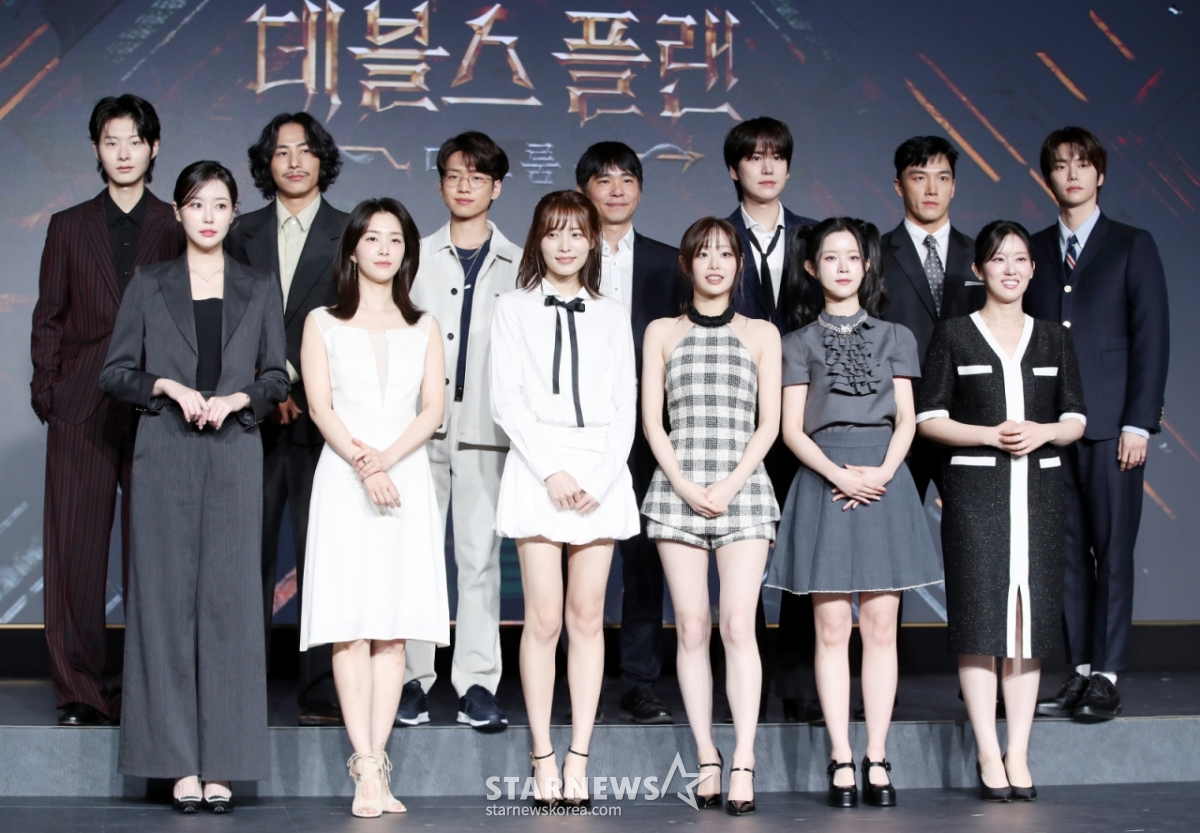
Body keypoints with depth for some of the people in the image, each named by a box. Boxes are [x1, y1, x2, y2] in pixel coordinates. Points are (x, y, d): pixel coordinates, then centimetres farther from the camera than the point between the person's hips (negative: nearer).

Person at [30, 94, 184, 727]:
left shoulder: (177, 230, 10)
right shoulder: (69, 227, 14)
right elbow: (48, 319, 13)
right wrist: (45, 391, 3)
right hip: (82, 408, 1)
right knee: (75, 549, -1)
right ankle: (80, 693, 5)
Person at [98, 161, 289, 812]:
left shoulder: (260, 289, 12)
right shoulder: (149, 285, 9)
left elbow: (277, 378, 11)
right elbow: (114, 373, 6)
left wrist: (237, 398, -8)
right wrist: (167, 386, -10)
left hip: (234, 456, 1)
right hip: (165, 457, 0)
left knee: (228, 598, -3)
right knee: (166, 595, -3)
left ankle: (222, 763, 2)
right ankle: (179, 760, 2)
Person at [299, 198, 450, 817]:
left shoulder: (423, 328, 15)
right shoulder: (323, 322, 10)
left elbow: (432, 408, 4)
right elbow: (320, 407, -1)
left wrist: (388, 457, -13)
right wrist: (363, 465, -16)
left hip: (407, 480, 2)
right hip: (343, 481, -2)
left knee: (394, 628, -2)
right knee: (351, 626, -8)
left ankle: (376, 765, 0)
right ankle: (367, 770, -11)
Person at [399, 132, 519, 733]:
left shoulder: (517, 266, 9)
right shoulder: (417, 259, 11)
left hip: (485, 429, -1)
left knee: (480, 554, -2)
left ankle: (477, 682, 1)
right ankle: (413, 677, 7)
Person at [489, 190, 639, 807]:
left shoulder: (612, 316, 15)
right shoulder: (513, 310, 9)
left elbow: (625, 408, 9)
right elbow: (506, 402, 1)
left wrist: (599, 478, -5)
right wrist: (552, 472, -10)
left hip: (601, 472, 2)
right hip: (537, 468, -2)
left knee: (588, 617, 0)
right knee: (543, 619, -6)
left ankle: (579, 759, 1)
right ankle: (543, 758, -1)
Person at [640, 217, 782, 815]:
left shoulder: (760, 334, 12)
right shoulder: (662, 332, 13)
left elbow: (768, 422, 6)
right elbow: (652, 420, 6)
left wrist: (729, 485, -8)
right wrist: (685, 486, -8)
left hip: (743, 488, -1)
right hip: (676, 489, 1)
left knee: (737, 625, -12)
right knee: (691, 626, -2)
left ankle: (743, 760, -14)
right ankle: (706, 757, 2)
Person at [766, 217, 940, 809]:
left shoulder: (895, 337, 14)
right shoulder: (799, 343, 11)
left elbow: (906, 419, 6)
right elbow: (793, 430, 3)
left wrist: (881, 472, -12)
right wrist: (840, 474, -13)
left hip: (884, 480, 1)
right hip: (824, 480, -1)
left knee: (880, 625, -2)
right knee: (832, 626, -4)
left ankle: (877, 760, 0)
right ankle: (841, 761, -2)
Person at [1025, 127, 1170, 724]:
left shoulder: (1132, 246, 5)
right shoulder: (1033, 251, 14)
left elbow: (1151, 338, 0)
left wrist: (1139, 422, -8)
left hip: (1109, 424, -3)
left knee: (1112, 550, -3)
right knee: (1066, 551, 4)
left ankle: (1106, 678, 0)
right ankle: (1078, 672, 9)